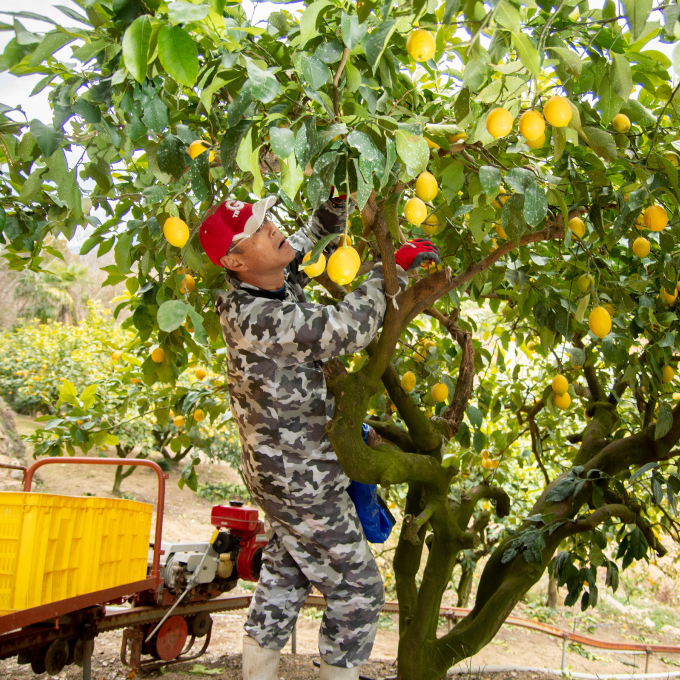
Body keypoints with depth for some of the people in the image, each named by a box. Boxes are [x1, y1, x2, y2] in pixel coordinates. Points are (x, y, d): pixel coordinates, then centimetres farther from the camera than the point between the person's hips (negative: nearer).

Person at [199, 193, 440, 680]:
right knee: (358, 590, 6)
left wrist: (339, 200, -1)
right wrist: (396, 266, -22)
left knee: (284, 577, 25)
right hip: (303, 484, -10)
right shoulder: (251, 317, -29)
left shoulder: (277, 281, -2)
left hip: (289, 472, 10)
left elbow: (313, 241, 15)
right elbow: (344, 329, -31)